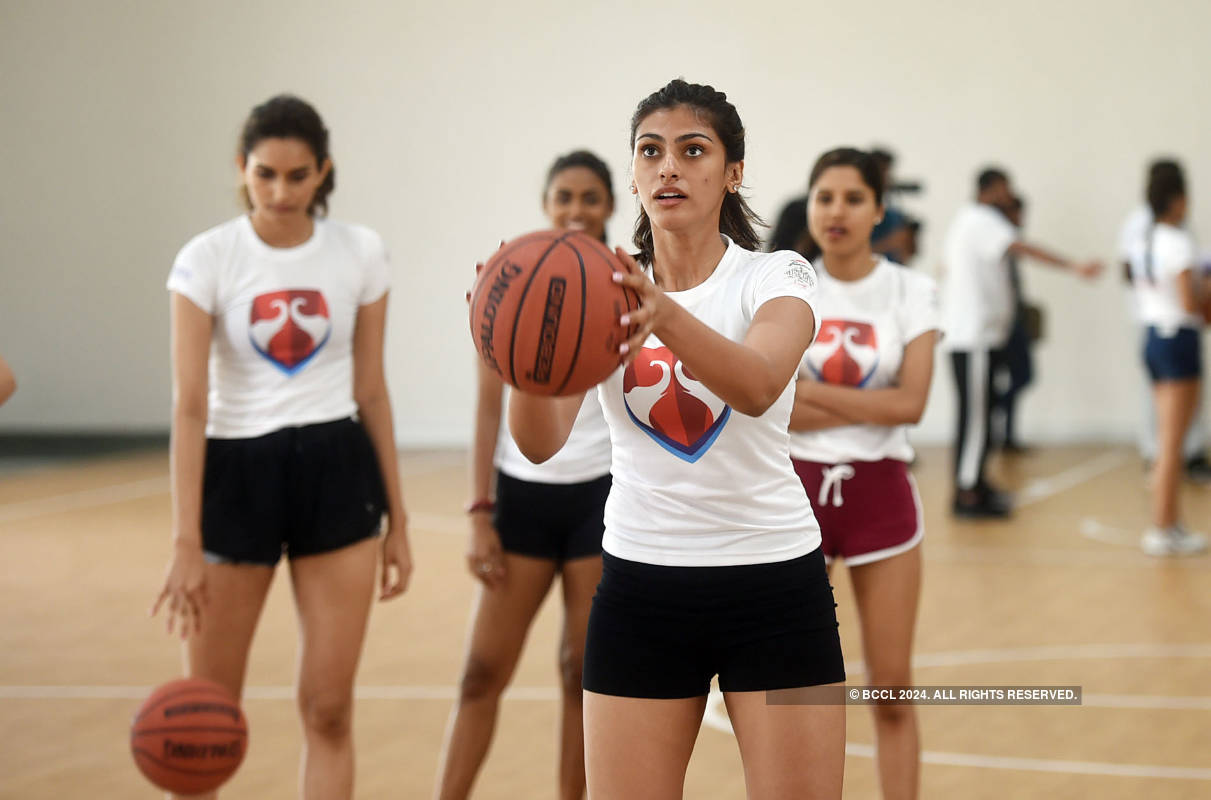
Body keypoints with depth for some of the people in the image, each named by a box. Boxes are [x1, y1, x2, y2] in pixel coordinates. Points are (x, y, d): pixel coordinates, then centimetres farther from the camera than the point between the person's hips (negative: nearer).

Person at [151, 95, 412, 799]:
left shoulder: (362, 253, 1)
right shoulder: (207, 259, -7)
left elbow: (372, 391, 7)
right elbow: (190, 405, -11)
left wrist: (397, 518, 7)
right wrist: (186, 543, -17)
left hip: (337, 474, 2)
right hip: (236, 476, -1)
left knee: (329, 709, 1)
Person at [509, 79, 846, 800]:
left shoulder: (778, 277, -5)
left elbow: (758, 388, -29)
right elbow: (541, 442, -14)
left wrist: (666, 315, -48)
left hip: (775, 583, -1)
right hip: (641, 582, 2)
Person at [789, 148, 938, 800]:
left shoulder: (910, 291, -1)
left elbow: (911, 403, -12)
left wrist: (812, 393, -14)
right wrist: (867, 405, -16)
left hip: (879, 493, 0)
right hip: (794, 487, 0)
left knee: (891, 689, 3)